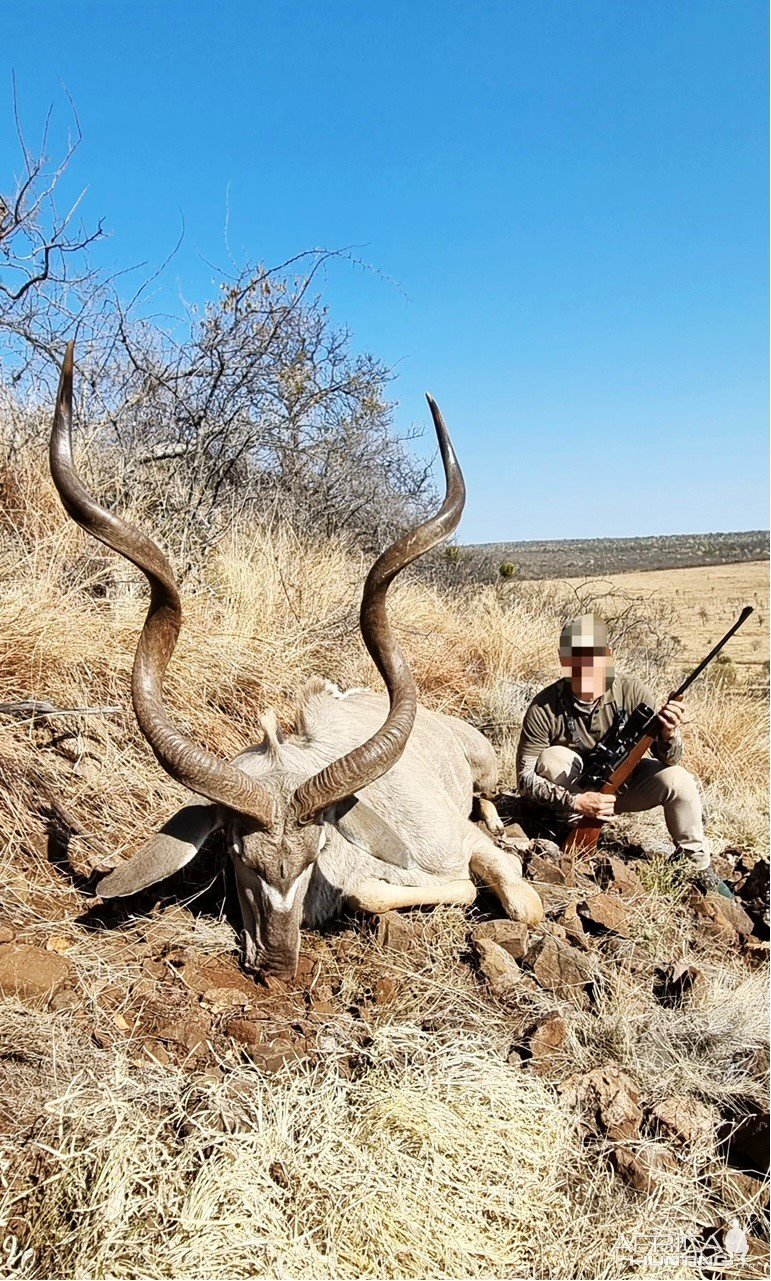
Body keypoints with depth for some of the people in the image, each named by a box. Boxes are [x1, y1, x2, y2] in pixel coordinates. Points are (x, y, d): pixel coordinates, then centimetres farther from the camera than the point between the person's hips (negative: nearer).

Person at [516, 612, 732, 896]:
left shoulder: (630, 691, -22)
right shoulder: (544, 709, -26)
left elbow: (670, 761, -19)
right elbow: (526, 777, -21)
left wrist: (668, 733, -43)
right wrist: (575, 801, -35)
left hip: (626, 783, 1)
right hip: (576, 790, -1)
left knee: (677, 779, -25)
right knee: (551, 758, -29)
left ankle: (701, 869, -3)